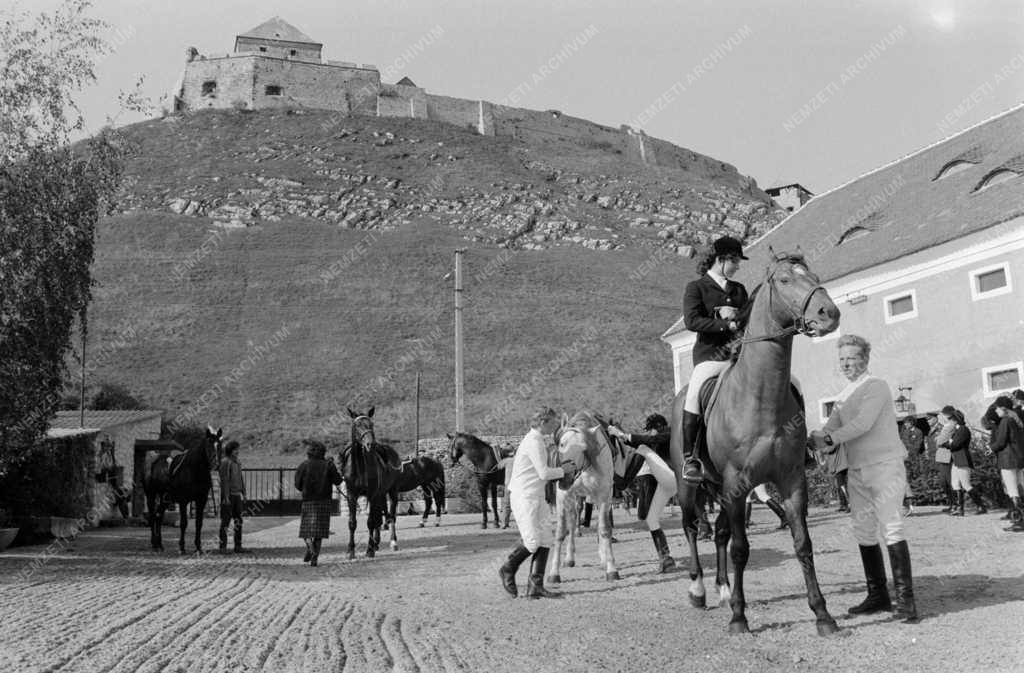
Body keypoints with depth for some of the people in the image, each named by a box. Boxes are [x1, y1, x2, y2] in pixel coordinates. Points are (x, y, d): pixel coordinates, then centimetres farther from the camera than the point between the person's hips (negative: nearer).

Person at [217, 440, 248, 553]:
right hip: (228, 495, -7)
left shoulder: (237, 463, 13)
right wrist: (226, 497, -20)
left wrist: (243, 494, 13)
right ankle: (223, 546, 4)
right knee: (225, 520, -2)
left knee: (238, 521, 7)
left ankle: (238, 546, 12)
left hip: (237, 495, 7)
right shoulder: (225, 462, -11)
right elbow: (224, 481, -16)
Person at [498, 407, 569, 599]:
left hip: (538, 497, 10)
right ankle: (508, 570, 14)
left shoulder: (540, 441, 17)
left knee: (545, 540, 3)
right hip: (524, 497, -10)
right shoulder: (534, 442, -15)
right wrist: (563, 470, -6)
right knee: (533, 541, -10)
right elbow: (544, 473, -18)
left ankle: (535, 587, 4)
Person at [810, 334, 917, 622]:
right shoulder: (844, 395, 16)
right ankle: (878, 595, 17)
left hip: (884, 464, -7)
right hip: (856, 469, 8)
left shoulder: (876, 386, -7)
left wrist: (831, 439, -26)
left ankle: (905, 598, -9)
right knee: (863, 531, 8)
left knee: (891, 527, -11)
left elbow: (863, 423, -19)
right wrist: (819, 437, -16)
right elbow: (831, 425, 5)